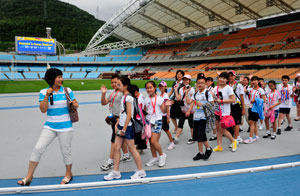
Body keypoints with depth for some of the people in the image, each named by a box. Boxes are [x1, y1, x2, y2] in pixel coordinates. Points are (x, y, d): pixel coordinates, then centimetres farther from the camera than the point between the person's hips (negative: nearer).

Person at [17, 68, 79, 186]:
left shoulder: (67, 91, -1)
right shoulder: (43, 92, -1)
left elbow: (76, 104, 6)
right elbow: (43, 110, -9)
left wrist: (74, 105, -17)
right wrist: (47, 96, -19)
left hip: (65, 127, -1)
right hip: (50, 126, 1)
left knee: (66, 151, 8)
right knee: (38, 148, -7)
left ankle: (68, 174, 31)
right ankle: (29, 176, 9)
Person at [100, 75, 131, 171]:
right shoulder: (112, 93, 15)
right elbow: (104, 103, 13)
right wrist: (103, 93, -2)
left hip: (119, 119, -9)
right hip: (113, 118, 9)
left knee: (114, 140, -6)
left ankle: (110, 161, 0)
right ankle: (126, 156, 32)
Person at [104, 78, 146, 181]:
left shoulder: (128, 97, -16)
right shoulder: (123, 96, 12)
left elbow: (129, 115, -19)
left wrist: (124, 129, -18)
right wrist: (117, 124, 10)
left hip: (127, 126, -9)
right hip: (121, 126, 9)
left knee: (132, 148, 1)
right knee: (116, 147, 8)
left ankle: (141, 171, 15)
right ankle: (115, 172, 18)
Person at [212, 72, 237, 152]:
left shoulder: (228, 88, -9)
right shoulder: (216, 88, 8)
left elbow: (233, 100, -15)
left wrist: (221, 101, -17)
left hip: (225, 112, -6)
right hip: (217, 111, 6)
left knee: (222, 129, -4)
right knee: (218, 129, 9)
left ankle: (233, 141, 19)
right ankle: (219, 146, 18)